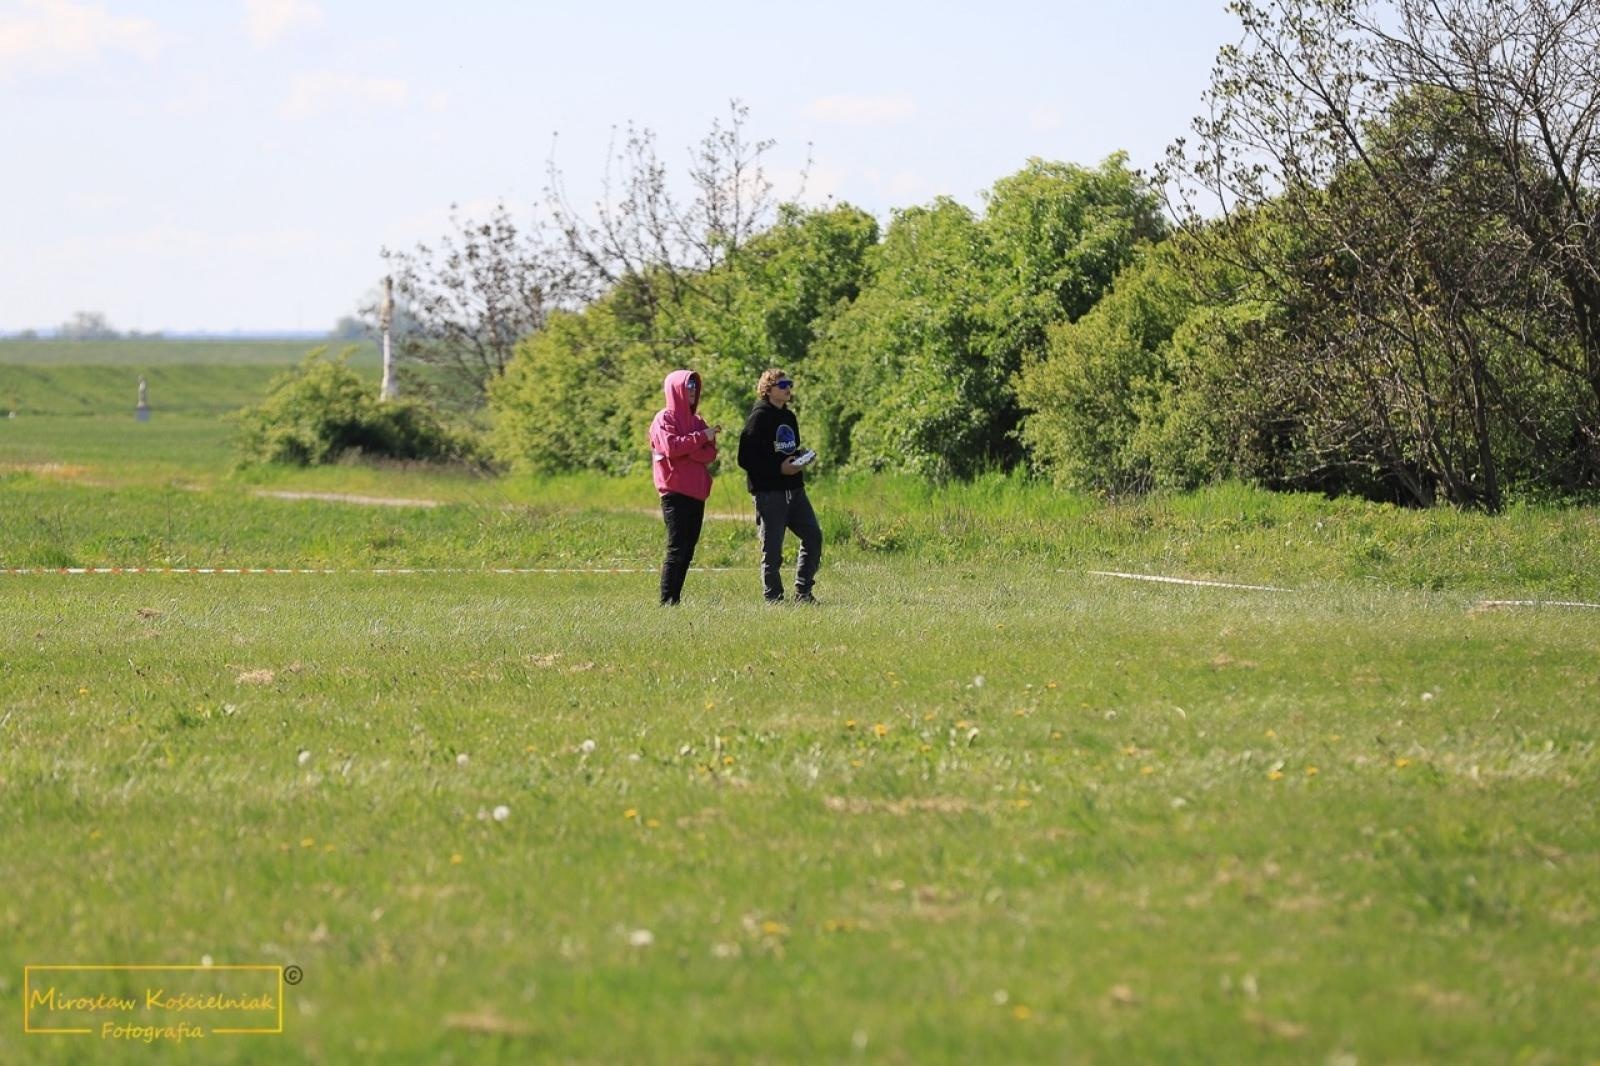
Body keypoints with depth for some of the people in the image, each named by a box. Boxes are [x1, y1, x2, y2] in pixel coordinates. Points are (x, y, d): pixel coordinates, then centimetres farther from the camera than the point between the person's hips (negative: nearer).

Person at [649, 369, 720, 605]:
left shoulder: (697, 421, 18)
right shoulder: (665, 418, -2)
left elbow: (711, 454, 6)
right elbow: (671, 446, -19)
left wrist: (686, 450, -12)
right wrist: (701, 438, -15)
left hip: (696, 493, 7)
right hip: (675, 493, -7)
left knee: (688, 550, 6)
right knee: (677, 549, -11)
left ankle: (675, 599, 8)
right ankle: (667, 600, -11)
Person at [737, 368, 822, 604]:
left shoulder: (789, 417, 16)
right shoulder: (758, 418, -9)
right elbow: (746, 459, -15)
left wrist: (801, 456, 4)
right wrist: (779, 468, -20)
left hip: (794, 489, 8)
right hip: (768, 491, -8)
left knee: (813, 536, 2)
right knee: (772, 549, -3)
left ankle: (803, 592, 10)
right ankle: (774, 599, 5)